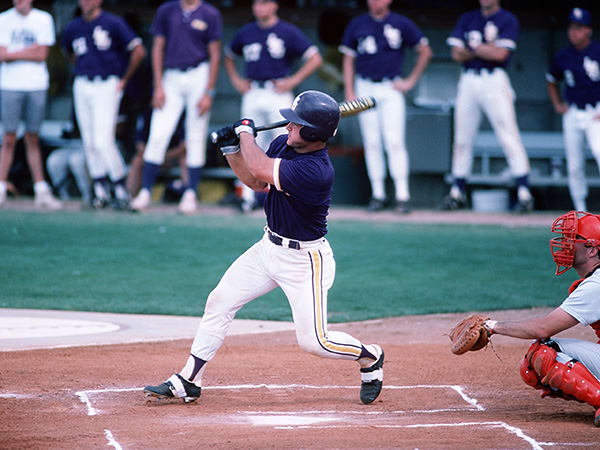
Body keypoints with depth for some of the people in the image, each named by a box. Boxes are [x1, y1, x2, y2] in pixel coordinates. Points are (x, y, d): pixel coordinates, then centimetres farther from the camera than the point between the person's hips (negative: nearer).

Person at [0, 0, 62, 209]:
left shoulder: (43, 19, 6)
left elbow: (42, 55, -2)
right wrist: (31, 51, -6)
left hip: (36, 86, 1)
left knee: (33, 140, 5)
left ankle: (41, 192, 7)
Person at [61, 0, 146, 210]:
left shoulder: (113, 23, -9)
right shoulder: (73, 28, 8)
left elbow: (138, 51, -10)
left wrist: (124, 80, -5)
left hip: (106, 87, -6)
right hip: (82, 88, 6)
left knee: (103, 142, -13)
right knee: (90, 143, 6)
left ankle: (121, 191, -1)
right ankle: (100, 191, 14)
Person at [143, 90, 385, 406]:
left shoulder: (316, 171, -32)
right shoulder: (283, 144, -4)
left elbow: (259, 169, -34)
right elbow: (256, 182, 12)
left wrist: (246, 132, -17)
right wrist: (231, 150, -3)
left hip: (304, 260, -8)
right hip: (269, 247, 8)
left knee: (313, 341, -6)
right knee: (220, 301, 2)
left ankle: (369, 357, 24)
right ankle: (188, 382, 9)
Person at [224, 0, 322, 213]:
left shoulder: (288, 32, -2)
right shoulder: (246, 32, 11)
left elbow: (315, 59, -5)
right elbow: (229, 56, 27)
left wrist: (293, 81, -10)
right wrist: (236, 80, 13)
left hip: (278, 94, -4)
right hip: (252, 93, 4)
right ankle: (248, 196, 1)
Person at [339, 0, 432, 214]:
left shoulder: (401, 24, 2)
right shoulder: (357, 24, 7)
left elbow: (425, 51, 8)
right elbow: (348, 60, 10)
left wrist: (411, 81, 2)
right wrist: (349, 91, 1)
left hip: (391, 89, -2)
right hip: (365, 89, 2)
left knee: (395, 141, -10)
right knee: (371, 143, 2)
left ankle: (402, 195, -10)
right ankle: (377, 194, 7)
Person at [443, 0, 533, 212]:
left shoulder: (508, 20, 1)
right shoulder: (467, 19, 14)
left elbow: (500, 54, -11)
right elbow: (457, 54, 5)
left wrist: (474, 46, -3)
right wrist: (485, 49, -8)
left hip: (494, 81, -4)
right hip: (468, 81, 4)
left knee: (509, 137, -10)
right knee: (462, 138, 5)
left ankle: (524, 192, -12)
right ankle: (457, 193, 13)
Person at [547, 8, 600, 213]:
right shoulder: (563, 56, 6)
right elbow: (551, 81, 25)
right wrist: (557, 104, 12)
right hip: (572, 115, 5)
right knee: (574, 166, 5)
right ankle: (580, 209, 16)